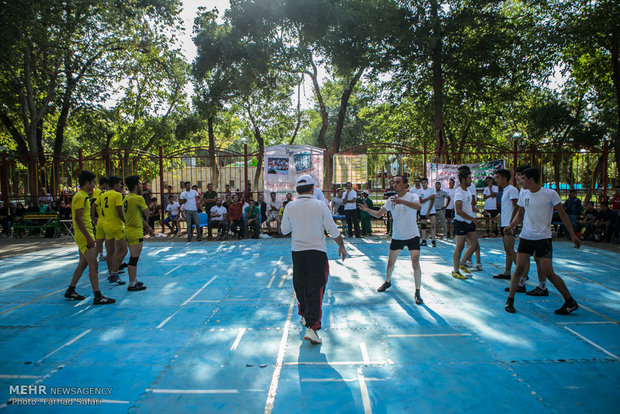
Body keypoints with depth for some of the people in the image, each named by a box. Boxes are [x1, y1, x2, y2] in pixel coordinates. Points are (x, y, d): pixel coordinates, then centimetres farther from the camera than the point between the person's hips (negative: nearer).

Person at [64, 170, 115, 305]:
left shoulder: (83, 196, 16)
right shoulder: (80, 197, -15)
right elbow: (78, 219, -22)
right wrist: (88, 237, -23)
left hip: (84, 236, 10)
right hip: (84, 236, -10)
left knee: (83, 264, 17)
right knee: (93, 265, -10)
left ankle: (70, 291, 28)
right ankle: (98, 296, -9)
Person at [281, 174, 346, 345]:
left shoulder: (290, 206, -1)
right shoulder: (320, 205, -6)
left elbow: (284, 230, 11)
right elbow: (333, 230, -2)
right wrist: (341, 246, 12)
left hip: (297, 252, 3)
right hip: (317, 252, -3)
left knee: (300, 286, 19)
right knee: (315, 289, -3)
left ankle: (305, 316, 38)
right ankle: (311, 327, -9)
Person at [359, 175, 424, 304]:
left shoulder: (412, 196, -11)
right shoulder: (391, 199, 2)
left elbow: (418, 206, -34)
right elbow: (378, 214, 2)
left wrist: (402, 201, -48)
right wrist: (367, 209, -18)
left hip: (412, 236, -4)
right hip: (397, 236, 4)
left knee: (415, 264, -8)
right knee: (390, 262, 13)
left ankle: (417, 292, 6)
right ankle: (387, 282, 39)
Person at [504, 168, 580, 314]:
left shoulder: (550, 194, -9)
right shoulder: (523, 194, 5)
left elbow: (562, 214, -2)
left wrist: (572, 234, -5)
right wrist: (511, 226, -1)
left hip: (543, 238, -4)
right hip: (525, 236, 4)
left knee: (548, 273, -6)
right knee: (519, 268, -4)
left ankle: (570, 302, 13)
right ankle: (510, 301, 7)